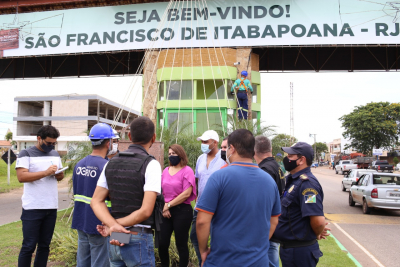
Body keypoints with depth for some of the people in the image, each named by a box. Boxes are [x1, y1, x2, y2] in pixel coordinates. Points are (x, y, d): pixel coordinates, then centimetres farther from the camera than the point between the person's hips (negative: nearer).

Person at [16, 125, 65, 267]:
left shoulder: (55, 154, 13)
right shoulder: (26, 154, -5)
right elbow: (21, 177, -17)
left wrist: (59, 174, -3)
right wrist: (46, 172, -23)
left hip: (51, 207, 6)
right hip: (33, 208, -5)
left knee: (44, 245, 12)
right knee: (29, 246, 1)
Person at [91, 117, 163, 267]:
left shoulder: (111, 163, 5)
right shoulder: (151, 164, -13)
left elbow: (96, 201, 2)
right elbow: (145, 211, -19)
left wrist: (113, 225, -11)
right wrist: (115, 225, -9)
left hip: (113, 239, 6)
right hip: (138, 238, -5)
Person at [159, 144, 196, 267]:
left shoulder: (187, 171, -7)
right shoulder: (166, 170, 10)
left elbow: (187, 193, -15)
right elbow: (161, 191, 11)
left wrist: (169, 205, -12)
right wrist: (163, 206, -5)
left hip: (182, 211, -5)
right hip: (166, 212, 5)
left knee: (181, 244, 5)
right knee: (162, 244, 6)